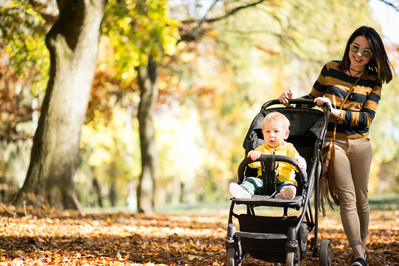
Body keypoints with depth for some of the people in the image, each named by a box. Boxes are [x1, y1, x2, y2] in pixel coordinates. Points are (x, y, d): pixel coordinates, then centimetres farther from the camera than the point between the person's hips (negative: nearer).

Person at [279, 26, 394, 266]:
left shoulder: (373, 81, 2)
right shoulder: (331, 69, 2)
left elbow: (367, 118, -8)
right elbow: (313, 99, 12)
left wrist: (336, 113, -20)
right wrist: (291, 100, -6)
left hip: (360, 144, 2)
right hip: (334, 142, -1)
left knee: (361, 198, 9)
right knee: (347, 198, -10)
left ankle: (363, 245, 27)